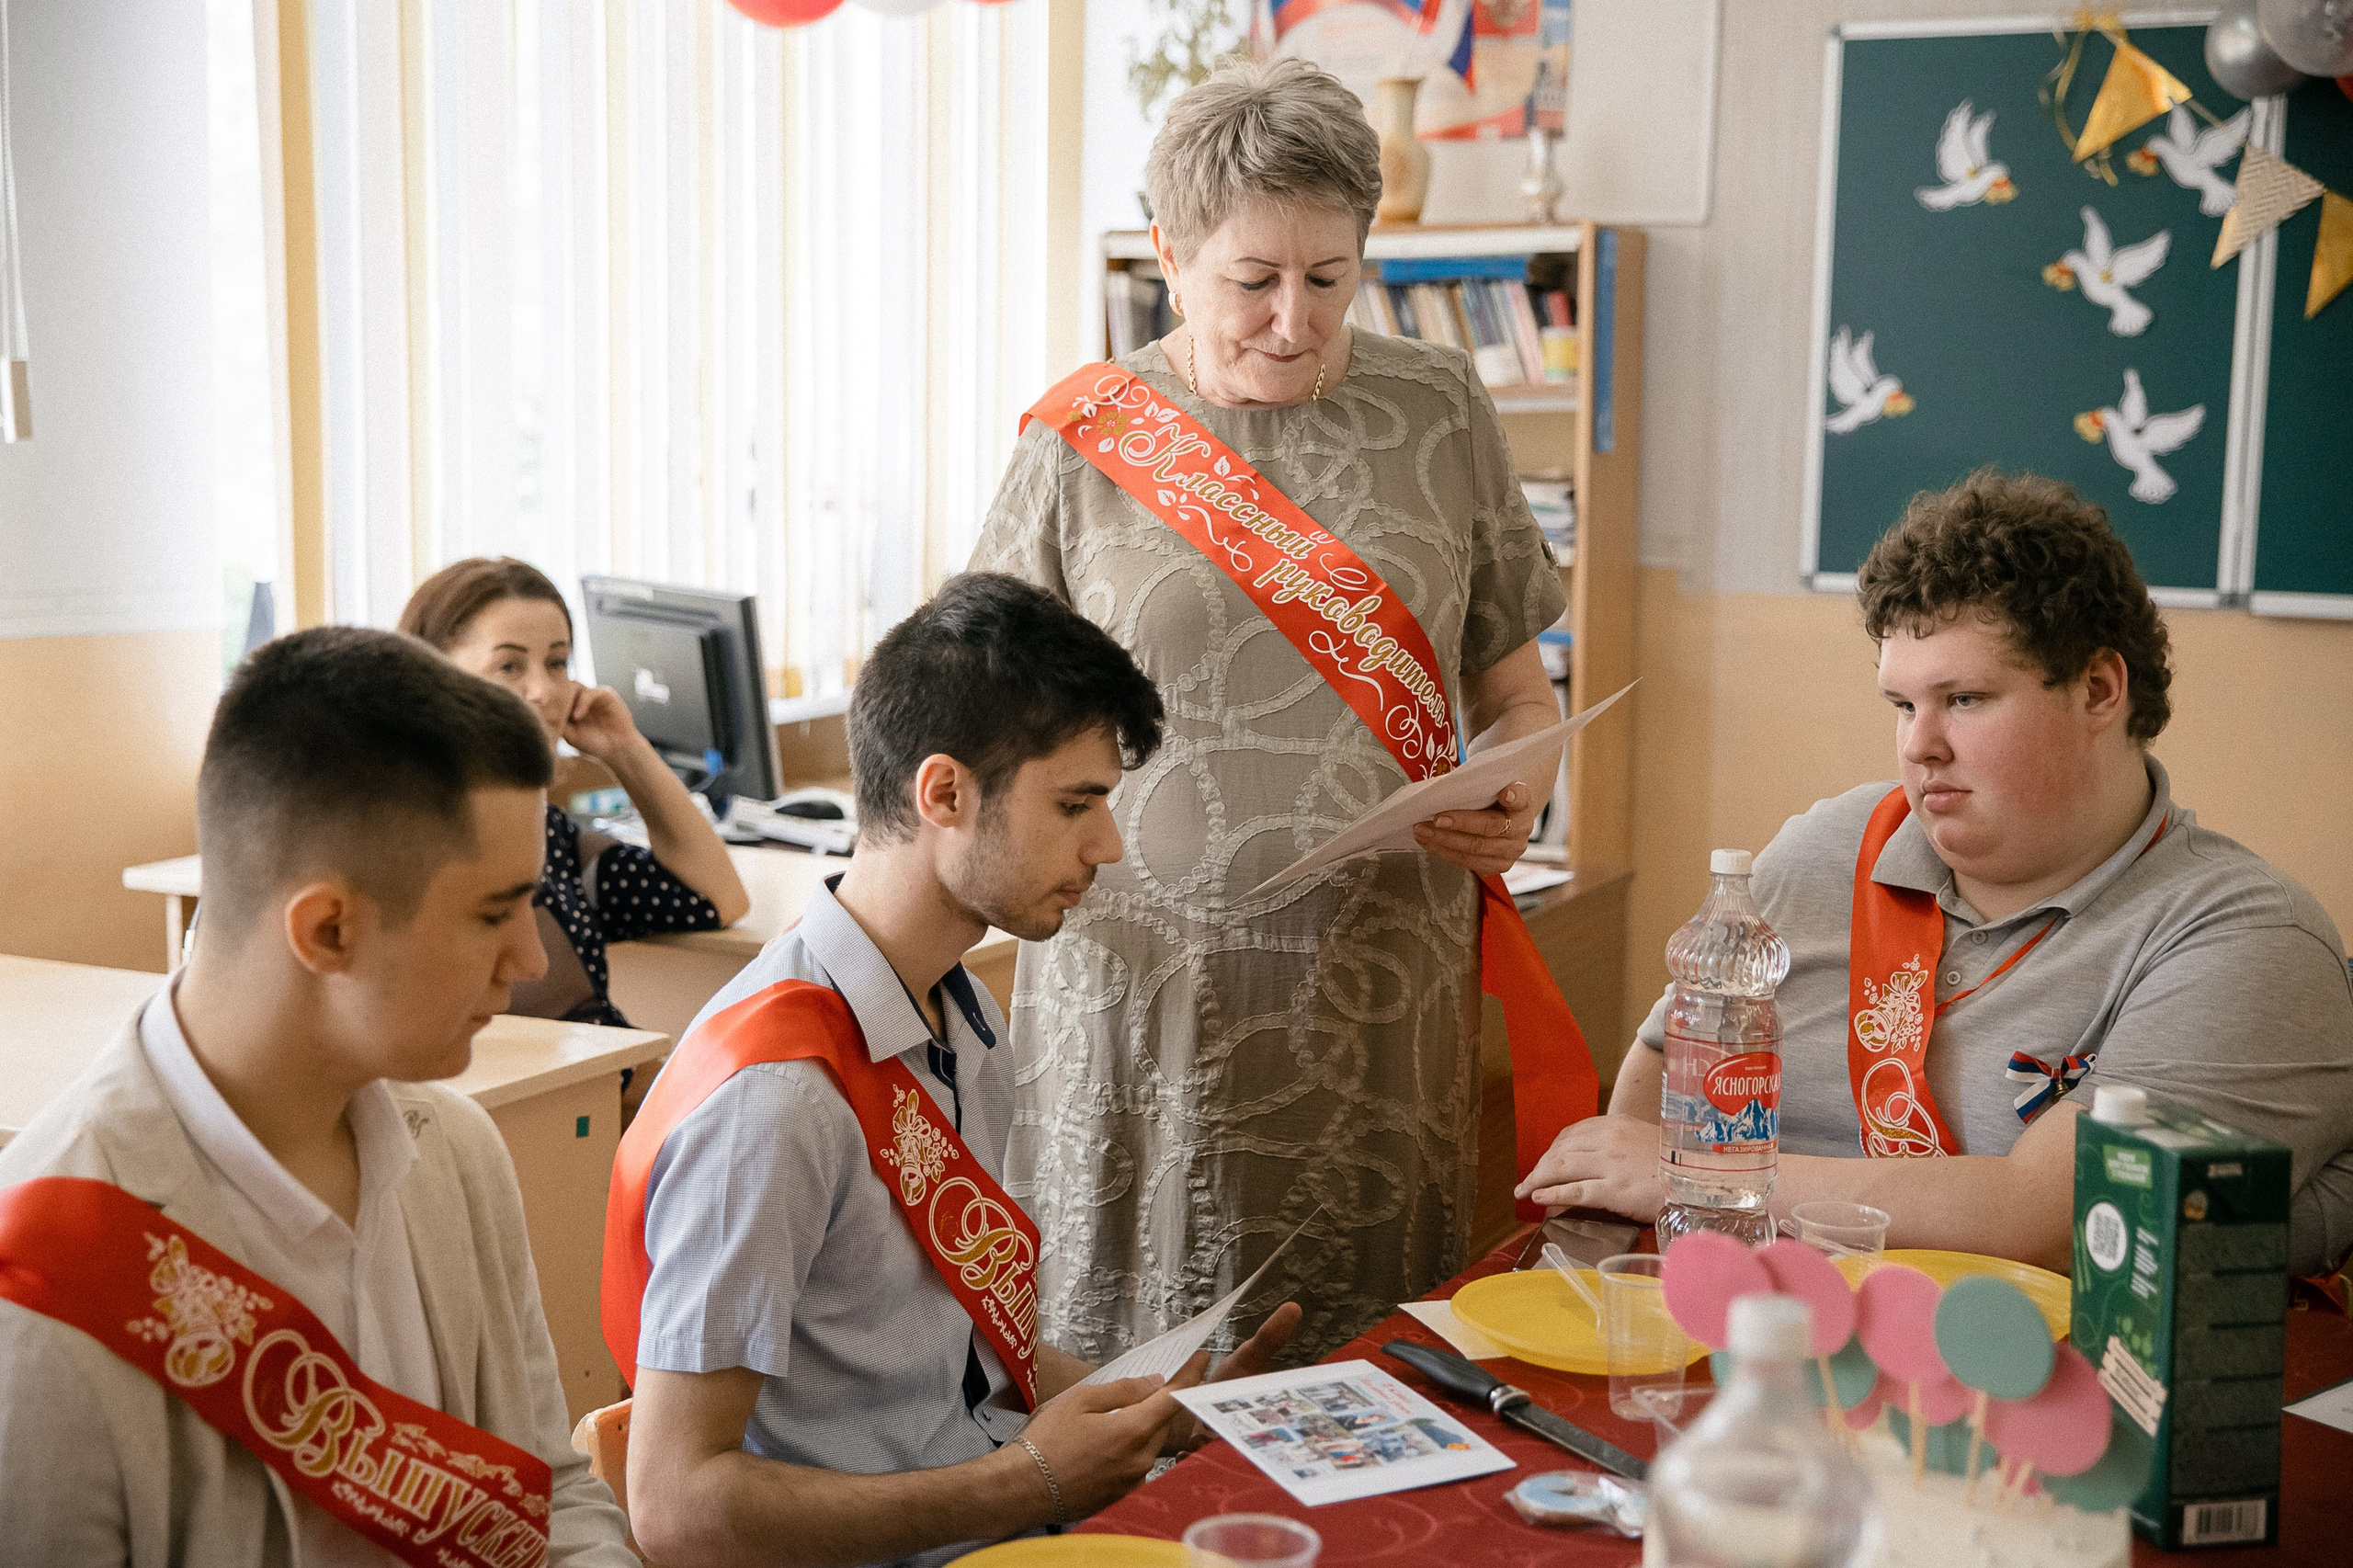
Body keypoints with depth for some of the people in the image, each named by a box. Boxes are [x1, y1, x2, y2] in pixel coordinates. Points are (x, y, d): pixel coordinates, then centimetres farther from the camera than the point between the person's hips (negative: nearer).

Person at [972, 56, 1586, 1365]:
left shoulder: (1437, 411, 7)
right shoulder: (1086, 439, 2)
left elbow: (1514, 684, 13)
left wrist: (1518, 792, -7)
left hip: (1383, 995, 1)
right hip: (1145, 993, -1)